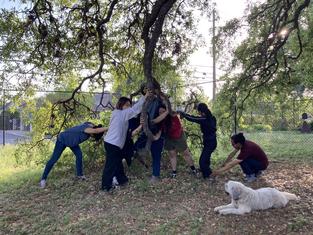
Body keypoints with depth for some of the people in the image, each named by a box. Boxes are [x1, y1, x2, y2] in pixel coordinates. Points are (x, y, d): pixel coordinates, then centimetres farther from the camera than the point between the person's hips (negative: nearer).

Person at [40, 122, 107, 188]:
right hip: (62, 139, -7)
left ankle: (79, 174, 12)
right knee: (53, 159, 0)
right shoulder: (87, 128, -41)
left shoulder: (91, 125, -17)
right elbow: (96, 131, -61)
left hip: (72, 140, 8)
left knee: (79, 155, -2)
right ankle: (43, 178, 15)